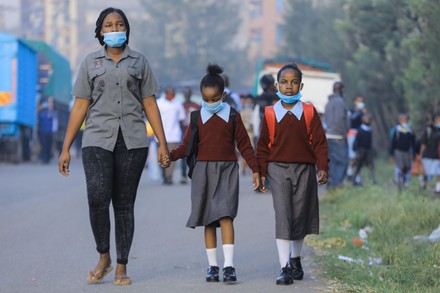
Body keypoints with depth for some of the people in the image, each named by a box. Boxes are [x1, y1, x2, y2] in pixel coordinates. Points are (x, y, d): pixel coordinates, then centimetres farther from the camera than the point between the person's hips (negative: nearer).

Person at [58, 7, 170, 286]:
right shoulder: (91, 62, 10)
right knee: (98, 197, -18)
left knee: (124, 204, 0)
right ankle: (103, 257, 0)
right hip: (98, 140, -1)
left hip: (132, 141, 1)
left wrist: (163, 143, 2)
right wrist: (66, 148, 4)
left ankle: (122, 267, 8)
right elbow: (80, 106, 8)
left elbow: (150, 104, 9)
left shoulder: (139, 62, 11)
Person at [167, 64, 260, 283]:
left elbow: (244, 144, 7)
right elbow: (187, 145, 5)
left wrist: (255, 169, 4)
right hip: (203, 171, 2)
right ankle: (212, 266, 10)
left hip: (227, 170, -2)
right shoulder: (197, 117, 7)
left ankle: (229, 265, -16)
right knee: (208, 220, 4)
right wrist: (170, 155, -13)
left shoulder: (232, 116, 4)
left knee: (225, 215, -14)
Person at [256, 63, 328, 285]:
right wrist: (261, 173, 1)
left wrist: (322, 168, -9)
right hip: (278, 169, -1)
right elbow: (263, 146, 5)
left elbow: (319, 142, 0)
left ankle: (295, 260, 30)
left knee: (300, 216, 10)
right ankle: (284, 268, -11)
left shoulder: (309, 112, 0)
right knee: (282, 216, -9)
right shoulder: (270, 114, 0)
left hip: (304, 169, 1)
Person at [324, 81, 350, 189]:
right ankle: (337, 182, -10)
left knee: (332, 161, 10)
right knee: (342, 161, -5)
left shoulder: (328, 103, 15)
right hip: (338, 137, -8)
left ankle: (330, 182, 8)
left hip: (329, 135, 8)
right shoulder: (339, 101, -13)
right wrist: (344, 133, -13)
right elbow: (340, 119, -20)